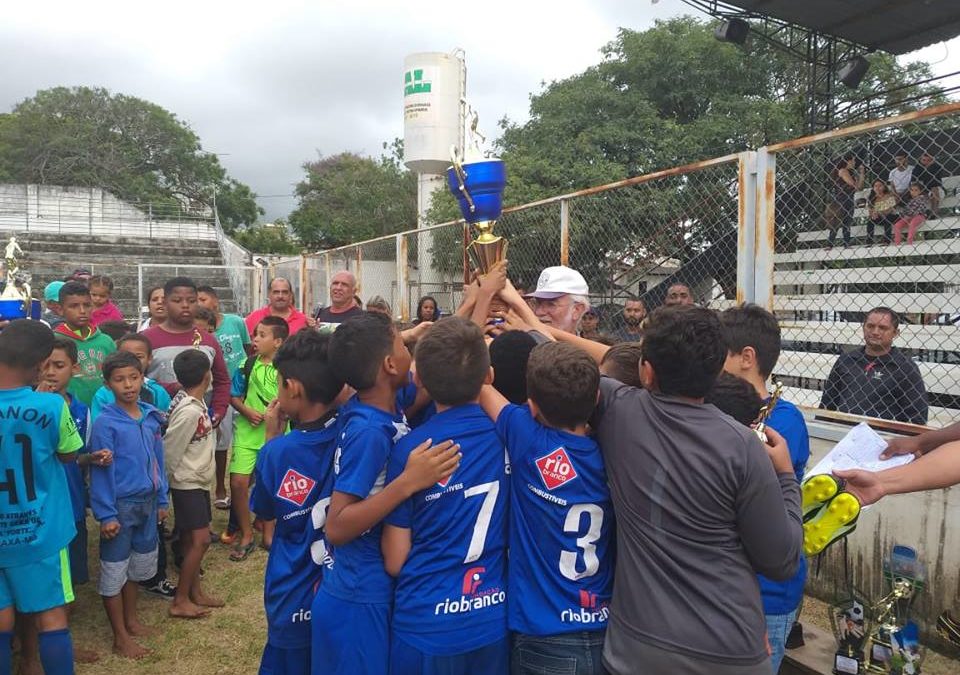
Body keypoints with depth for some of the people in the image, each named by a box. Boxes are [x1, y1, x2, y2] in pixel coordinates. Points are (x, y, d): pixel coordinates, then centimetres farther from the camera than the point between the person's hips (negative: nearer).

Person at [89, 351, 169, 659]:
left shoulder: (152, 417, -1)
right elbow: (101, 471, -15)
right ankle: (121, 637, 20)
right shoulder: (105, 423, -16)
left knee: (137, 564, 20)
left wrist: (161, 500, 10)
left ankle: (131, 619, 38)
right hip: (120, 505, -5)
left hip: (147, 502, 6)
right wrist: (106, 515, -15)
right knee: (114, 570, 8)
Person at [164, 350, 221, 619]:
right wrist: (171, 480, -7)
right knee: (200, 540, -5)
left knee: (192, 539, 15)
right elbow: (169, 451, -18)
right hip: (188, 484, -9)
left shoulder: (193, 402, 2)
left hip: (198, 481, 9)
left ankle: (195, 592, 25)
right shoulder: (189, 411, -25)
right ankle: (179, 601, 5)